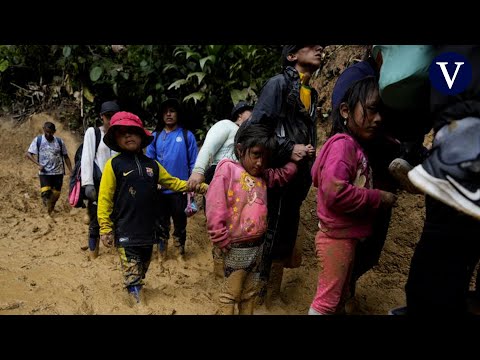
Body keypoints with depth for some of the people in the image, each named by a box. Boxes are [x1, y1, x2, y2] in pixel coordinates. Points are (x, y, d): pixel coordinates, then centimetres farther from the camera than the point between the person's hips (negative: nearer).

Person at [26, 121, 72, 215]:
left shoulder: (59, 141, 3)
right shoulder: (38, 140, -1)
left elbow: (65, 157, 9)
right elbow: (28, 154, -1)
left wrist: (71, 171, 2)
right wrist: (38, 164, -15)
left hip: (58, 172, 2)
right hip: (44, 172, -2)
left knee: (56, 194, 7)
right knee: (45, 193, -17)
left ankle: (51, 211, 29)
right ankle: (48, 208, 5)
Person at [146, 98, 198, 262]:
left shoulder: (187, 135, -3)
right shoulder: (156, 136, 3)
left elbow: (194, 163, -3)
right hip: (160, 188, 2)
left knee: (180, 221, 12)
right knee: (161, 222, 14)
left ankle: (179, 251, 29)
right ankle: (161, 251, 30)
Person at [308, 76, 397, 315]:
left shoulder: (354, 146, 10)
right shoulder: (343, 144, -20)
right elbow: (335, 192, -32)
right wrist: (379, 198, -20)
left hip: (346, 236, 10)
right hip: (337, 236, -10)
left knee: (340, 296, 23)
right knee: (328, 300, 3)